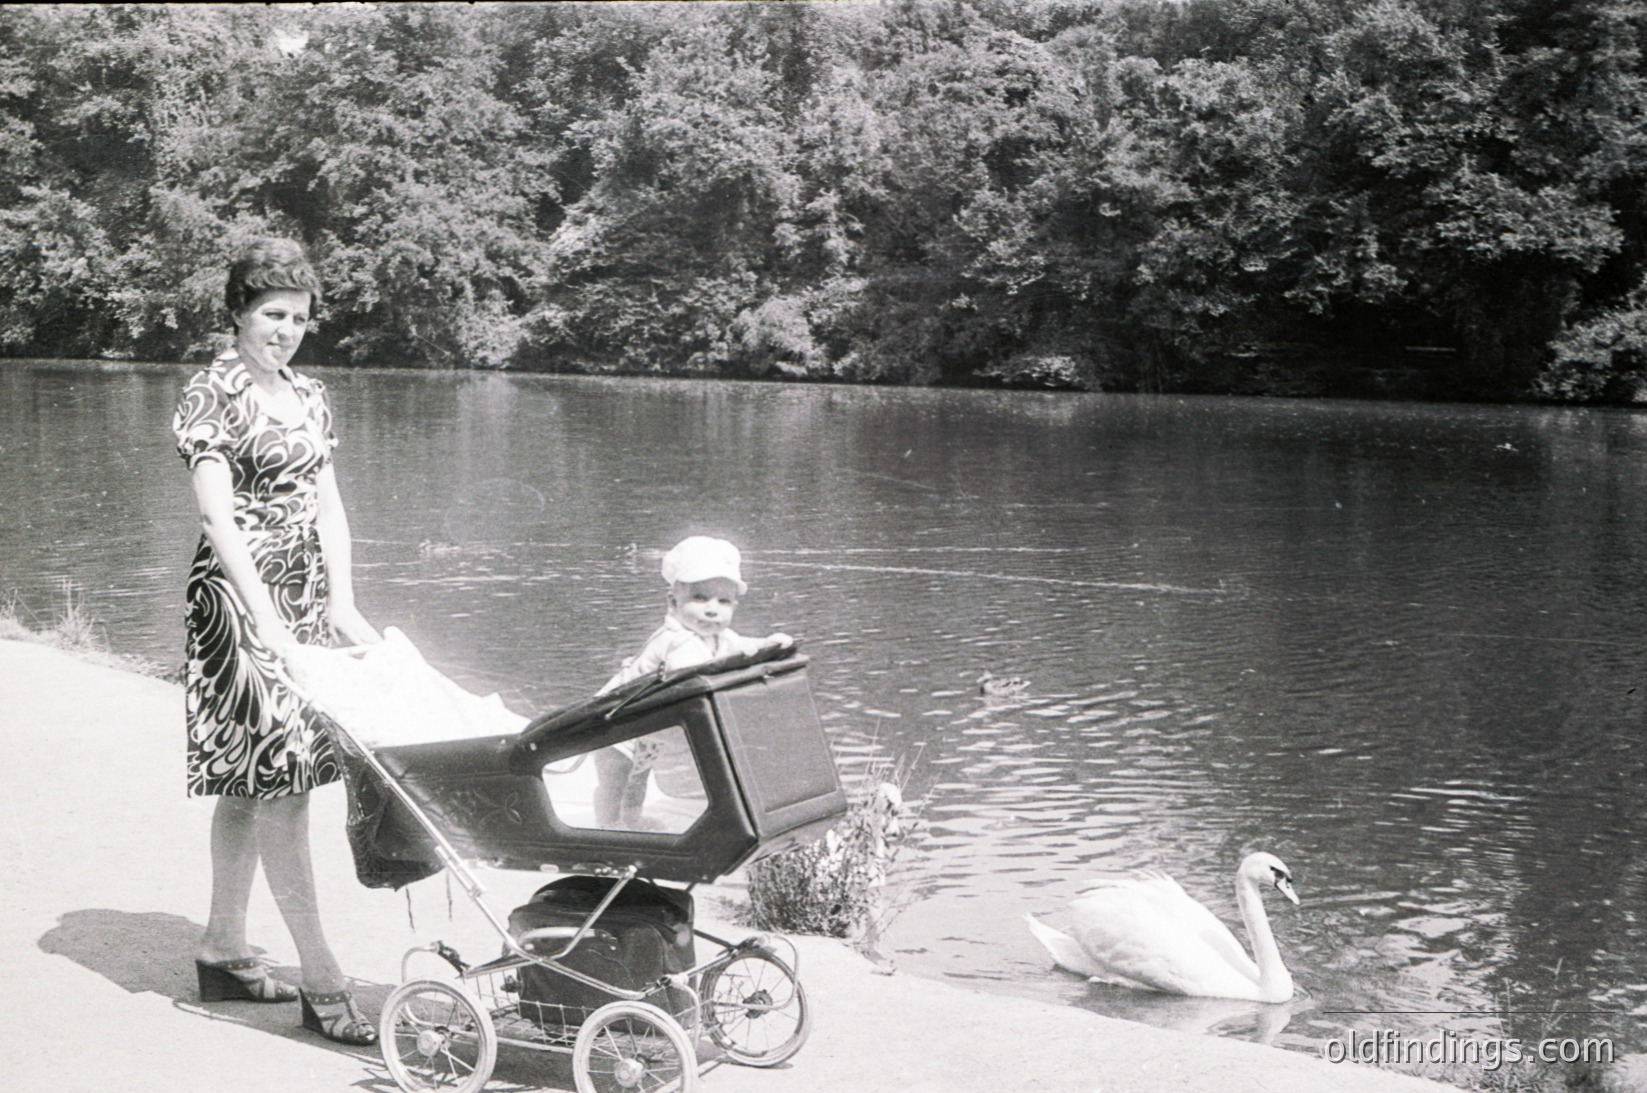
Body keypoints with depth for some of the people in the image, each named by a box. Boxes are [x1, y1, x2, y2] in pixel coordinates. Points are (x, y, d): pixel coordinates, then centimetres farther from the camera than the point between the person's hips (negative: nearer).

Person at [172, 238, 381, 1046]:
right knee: (278, 780, -10)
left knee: (250, 784, 13)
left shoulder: (309, 397, 14)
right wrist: (266, 619, -23)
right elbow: (218, 516, -15)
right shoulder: (212, 395, -8)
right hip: (240, 595, -7)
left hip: (304, 597, 7)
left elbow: (328, 504, 11)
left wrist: (342, 604, 0)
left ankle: (223, 953, 23)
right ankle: (322, 985, -10)